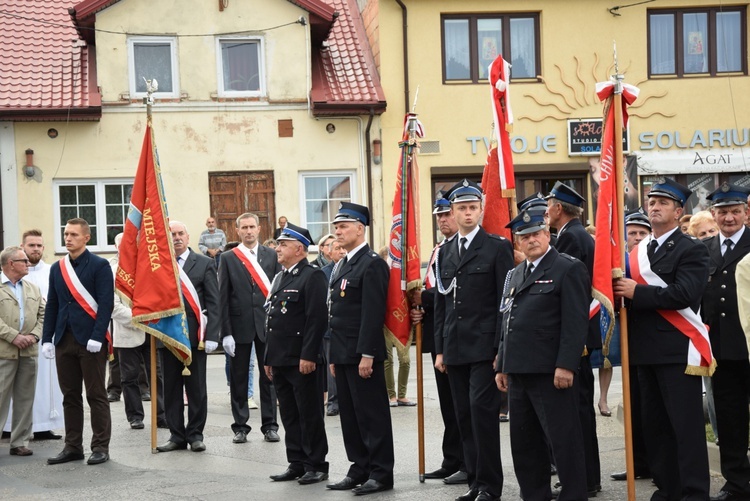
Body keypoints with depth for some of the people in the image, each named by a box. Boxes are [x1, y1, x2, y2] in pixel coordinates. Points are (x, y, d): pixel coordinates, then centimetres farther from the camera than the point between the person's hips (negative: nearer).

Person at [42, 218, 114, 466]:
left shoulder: (99, 266, -3)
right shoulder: (57, 268, 13)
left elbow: (106, 304, -9)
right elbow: (52, 306, 14)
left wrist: (97, 337, -17)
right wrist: (47, 338, 6)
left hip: (90, 341, -5)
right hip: (64, 340, 5)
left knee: (96, 396, 1)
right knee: (70, 396, 9)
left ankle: (101, 447, 6)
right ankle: (73, 447, 16)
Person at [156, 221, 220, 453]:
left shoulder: (204, 264, 3)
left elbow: (213, 303, -1)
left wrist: (211, 336, -8)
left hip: (194, 334, -2)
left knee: (196, 388, 4)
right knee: (171, 388, 7)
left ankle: (195, 434, 13)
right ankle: (176, 435, 15)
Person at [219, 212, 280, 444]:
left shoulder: (272, 255, 5)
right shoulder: (228, 258, 3)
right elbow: (223, 298, 0)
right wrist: (226, 332, -7)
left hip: (267, 324, 1)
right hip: (240, 326, 0)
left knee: (269, 376, 6)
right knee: (238, 379, 6)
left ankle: (270, 425, 14)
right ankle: (240, 427, 14)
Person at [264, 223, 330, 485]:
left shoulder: (313, 276, -10)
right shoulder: (279, 278, 17)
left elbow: (317, 319, -17)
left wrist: (308, 356, -22)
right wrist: (269, 357, 18)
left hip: (302, 361, -9)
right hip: (280, 361, 9)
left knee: (310, 415, -1)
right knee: (289, 416, 12)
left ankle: (316, 465, 7)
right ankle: (296, 464, 20)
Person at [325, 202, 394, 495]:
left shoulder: (372, 264, -11)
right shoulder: (341, 265, 17)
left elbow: (373, 314, -18)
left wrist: (367, 355, -21)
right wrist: (334, 356, 17)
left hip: (362, 355, -9)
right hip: (343, 355, 9)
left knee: (372, 415, -3)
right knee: (350, 415, 12)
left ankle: (381, 474, 4)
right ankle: (359, 470, 20)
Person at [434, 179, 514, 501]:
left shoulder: (497, 247, -2)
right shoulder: (445, 253, 14)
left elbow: (505, 302, -6)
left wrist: (501, 348, -12)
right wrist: (440, 349, 11)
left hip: (485, 346, -6)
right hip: (454, 349, 6)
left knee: (482, 411, -9)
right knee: (464, 416, 7)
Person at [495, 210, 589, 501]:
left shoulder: (569, 269, -6)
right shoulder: (514, 275, 19)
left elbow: (575, 322, -13)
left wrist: (565, 366, -20)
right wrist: (502, 366, 17)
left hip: (551, 372, -8)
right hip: (518, 372, 8)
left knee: (563, 439, -3)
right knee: (524, 442, 13)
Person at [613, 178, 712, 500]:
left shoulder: (691, 250, -5)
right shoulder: (638, 251, 18)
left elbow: (685, 293, -20)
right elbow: (630, 294, 18)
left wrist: (637, 292, -17)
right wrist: (621, 290, -6)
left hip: (678, 350, -8)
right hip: (646, 350, 8)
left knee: (686, 424, -6)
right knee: (654, 425, 12)